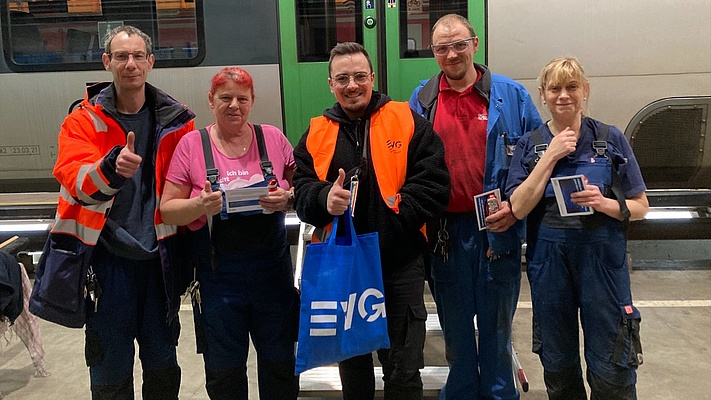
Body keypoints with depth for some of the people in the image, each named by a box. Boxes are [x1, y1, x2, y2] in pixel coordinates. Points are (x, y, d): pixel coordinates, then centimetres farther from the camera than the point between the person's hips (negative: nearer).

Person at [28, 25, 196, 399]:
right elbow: (75, 180, -19)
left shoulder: (175, 121, 3)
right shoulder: (84, 120, -2)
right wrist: (112, 168, -40)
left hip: (157, 257, 2)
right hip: (105, 258, -1)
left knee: (163, 363, 15)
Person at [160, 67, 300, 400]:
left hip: (272, 268, 1)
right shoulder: (191, 144, -1)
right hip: (217, 273, -1)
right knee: (224, 372, 12)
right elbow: (167, 210, -1)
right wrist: (200, 205, -20)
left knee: (280, 362, 14)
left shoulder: (273, 138, 2)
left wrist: (288, 198, -14)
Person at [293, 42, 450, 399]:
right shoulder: (316, 135, 7)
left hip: (400, 263, -3)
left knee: (404, 368, 7)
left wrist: (394, 210, -18)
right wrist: (325, 199, -20)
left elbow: (433, 182, -7)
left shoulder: (407, 122, -1)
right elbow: (301, 191, 2)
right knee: (351, 362, 20)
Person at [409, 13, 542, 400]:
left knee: (496, 325, 12)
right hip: (445, 230, 2)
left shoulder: (511, 95, -1)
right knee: (455, 325, 16)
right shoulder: (421, 100, 4)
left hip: (497, 229, -1)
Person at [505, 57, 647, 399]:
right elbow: (518, 209, -8)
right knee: (557, 364, 15)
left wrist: (605, 204, -17)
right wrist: (550, 156, -12)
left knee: (612, 370, 2)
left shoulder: (611, 140, 1)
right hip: (549, 261, 1)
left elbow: (639, 207, 3)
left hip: (602, 259, -1)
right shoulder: (530, 145, 3)